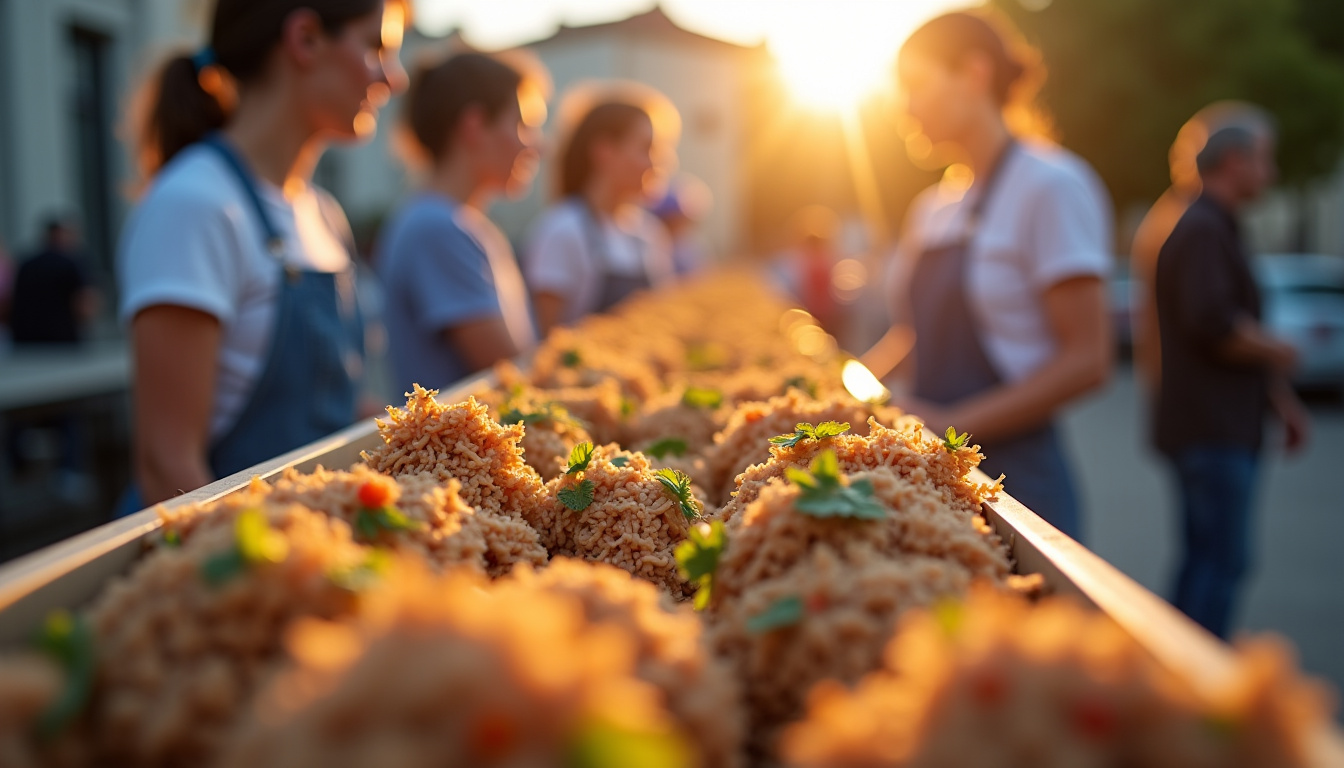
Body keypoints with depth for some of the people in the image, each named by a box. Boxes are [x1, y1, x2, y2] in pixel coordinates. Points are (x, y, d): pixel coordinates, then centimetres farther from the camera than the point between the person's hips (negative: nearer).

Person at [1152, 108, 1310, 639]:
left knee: (1206, 556, 14)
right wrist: (1278, 352, -10)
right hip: (1211, 430, -11)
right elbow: (1213, 325, -26)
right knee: (1224, 560, -10)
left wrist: (1281, 399, 19)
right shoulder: (1202, 230, -14)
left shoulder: (1218, 230, 20)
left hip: (1223, 429, 11)